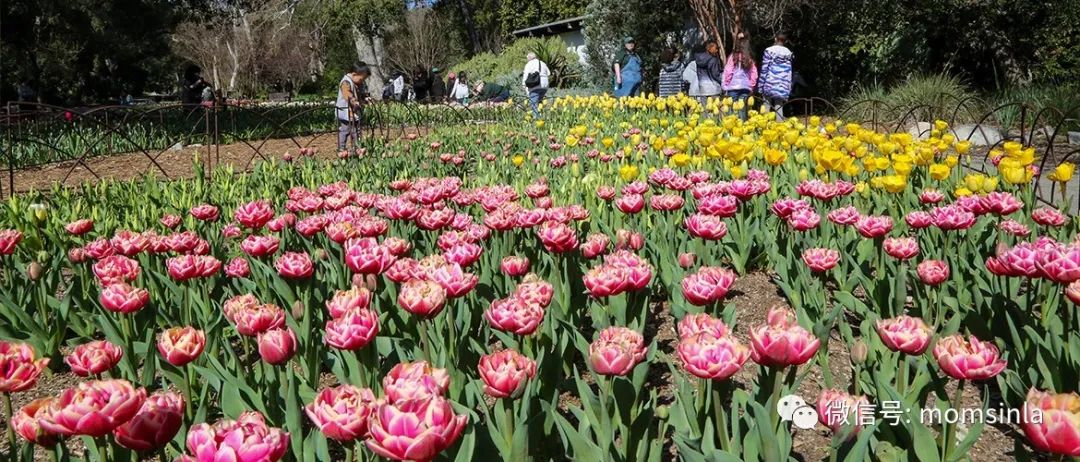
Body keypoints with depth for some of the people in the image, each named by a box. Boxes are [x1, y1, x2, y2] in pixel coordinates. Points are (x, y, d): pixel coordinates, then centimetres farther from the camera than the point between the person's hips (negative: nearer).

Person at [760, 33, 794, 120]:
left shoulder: (769, 50, 1)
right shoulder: (788, 53, 11)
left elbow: (764, 69, -1)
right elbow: (789, 73, 11)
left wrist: (761, 86, 2)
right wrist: (788, 90, 15)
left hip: (770, 84, -3)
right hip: (782, 87, 3)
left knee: (766, 108, -1)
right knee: (779, 109, 3)